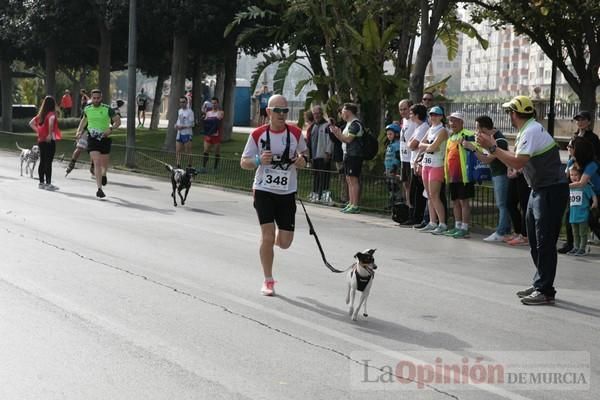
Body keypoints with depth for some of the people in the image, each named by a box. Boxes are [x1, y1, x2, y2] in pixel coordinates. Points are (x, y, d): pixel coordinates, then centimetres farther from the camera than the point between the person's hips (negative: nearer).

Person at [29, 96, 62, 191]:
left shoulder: (41, 114, 10)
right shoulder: (51, 114, -10)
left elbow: (31, 123, 16)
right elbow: (51, 120, -33)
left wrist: (38, 131, 12)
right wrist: (50, 134, -26)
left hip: (41, 140, 7)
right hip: (49, 140, -7)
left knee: (42, 162, 13)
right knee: (48, 162, -6)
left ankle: (41, 182, 19)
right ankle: (48, 184, -6)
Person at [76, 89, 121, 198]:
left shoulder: (107, 109, -8)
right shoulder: (87, 109, 2)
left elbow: (118, 121, -3)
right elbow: (84, 120, 23)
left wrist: (110, 129, -21)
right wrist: (79, 131, 9)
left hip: (105, 139, 0)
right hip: (92, 139, 0)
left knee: (104, 163, 14)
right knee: (97, 163, -14)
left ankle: (104, 174, 51)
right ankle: (99, 189, -16)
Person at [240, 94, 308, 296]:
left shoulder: (295, 133, -2)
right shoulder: (258, 134, -6)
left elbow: (303, 154, 14)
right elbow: (244, 162, 0)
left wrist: (302, 160, -10)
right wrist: (259, 160, -21)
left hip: (287, 192, 2)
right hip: (263, 190, -2)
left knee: (285, 242, 1)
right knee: (267, 236, -8)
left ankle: (277, 237, 40)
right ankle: (268, 281, 8)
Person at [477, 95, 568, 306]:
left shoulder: (532, 131, -18)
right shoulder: (525, 131, 12)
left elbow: (518, 162, -27)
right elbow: (517, 160, 15)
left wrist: (492, 147, -21)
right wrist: (493, 146, 16)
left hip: (551, 191, -10)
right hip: (539, 189, 10)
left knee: (545, 242, -8)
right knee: (535, 241, 15)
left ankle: (545, 291, -4)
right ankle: (539, 284, 24)